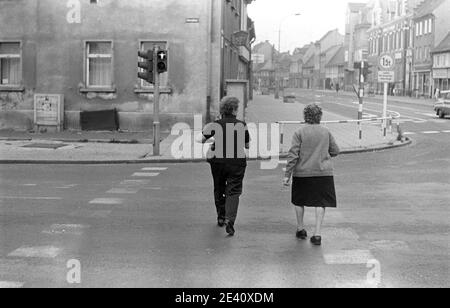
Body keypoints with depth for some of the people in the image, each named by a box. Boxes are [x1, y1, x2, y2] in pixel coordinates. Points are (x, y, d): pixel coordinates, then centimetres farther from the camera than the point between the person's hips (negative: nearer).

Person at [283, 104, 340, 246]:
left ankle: (300, 229, 27)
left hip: (303, 172, -1)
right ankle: (317, 234, -1)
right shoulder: (326, 132, 2)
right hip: (323, 172, 1)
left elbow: (293, 155, -11)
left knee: (299, 201, 18)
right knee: (320, 202, 4)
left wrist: (287, 175, -8)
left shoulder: (299, 133, -7)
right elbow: (335, 151, 8)